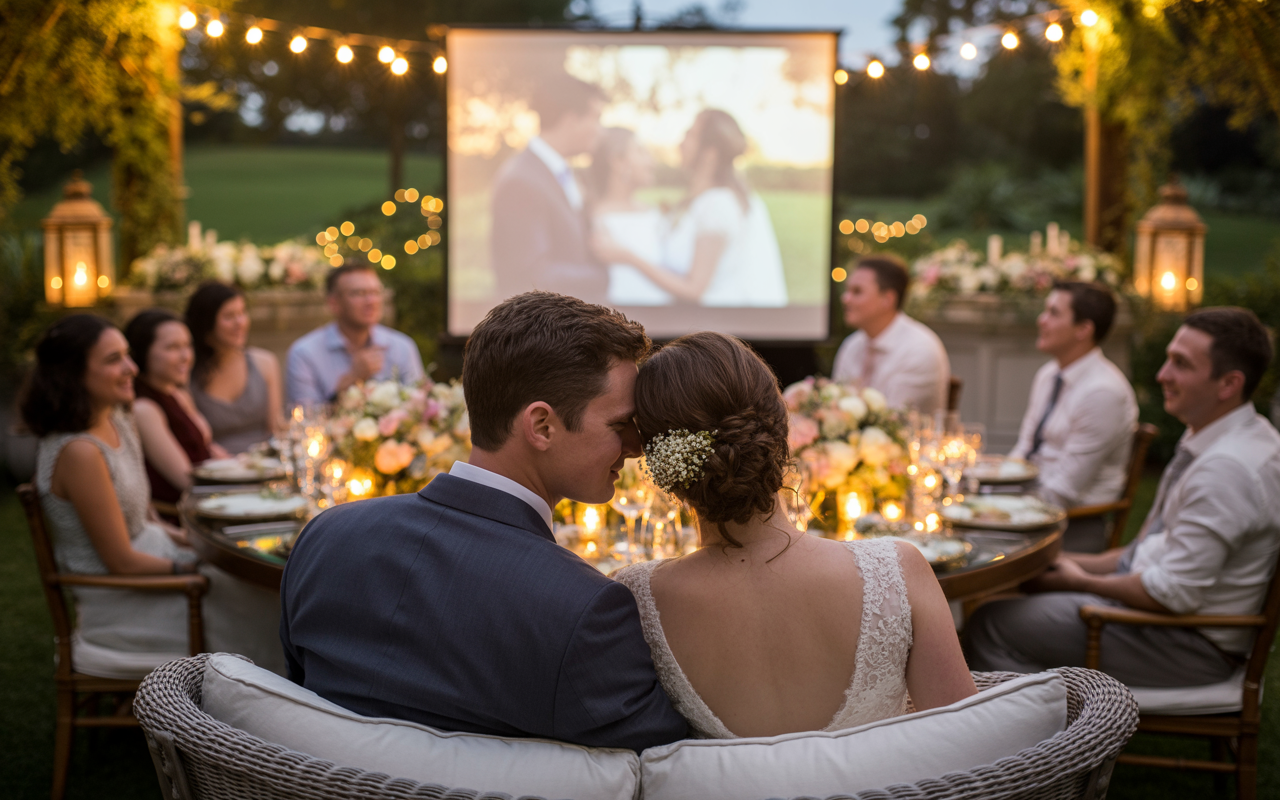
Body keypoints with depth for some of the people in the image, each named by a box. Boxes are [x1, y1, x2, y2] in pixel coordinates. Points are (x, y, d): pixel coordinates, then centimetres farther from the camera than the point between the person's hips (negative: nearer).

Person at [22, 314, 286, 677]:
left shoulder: (118, 420, 3)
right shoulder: (78, 452, -26)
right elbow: (122, 561, -21)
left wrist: (178, 537, 2)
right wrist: (193, 566, -12)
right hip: (114, 607, -8)